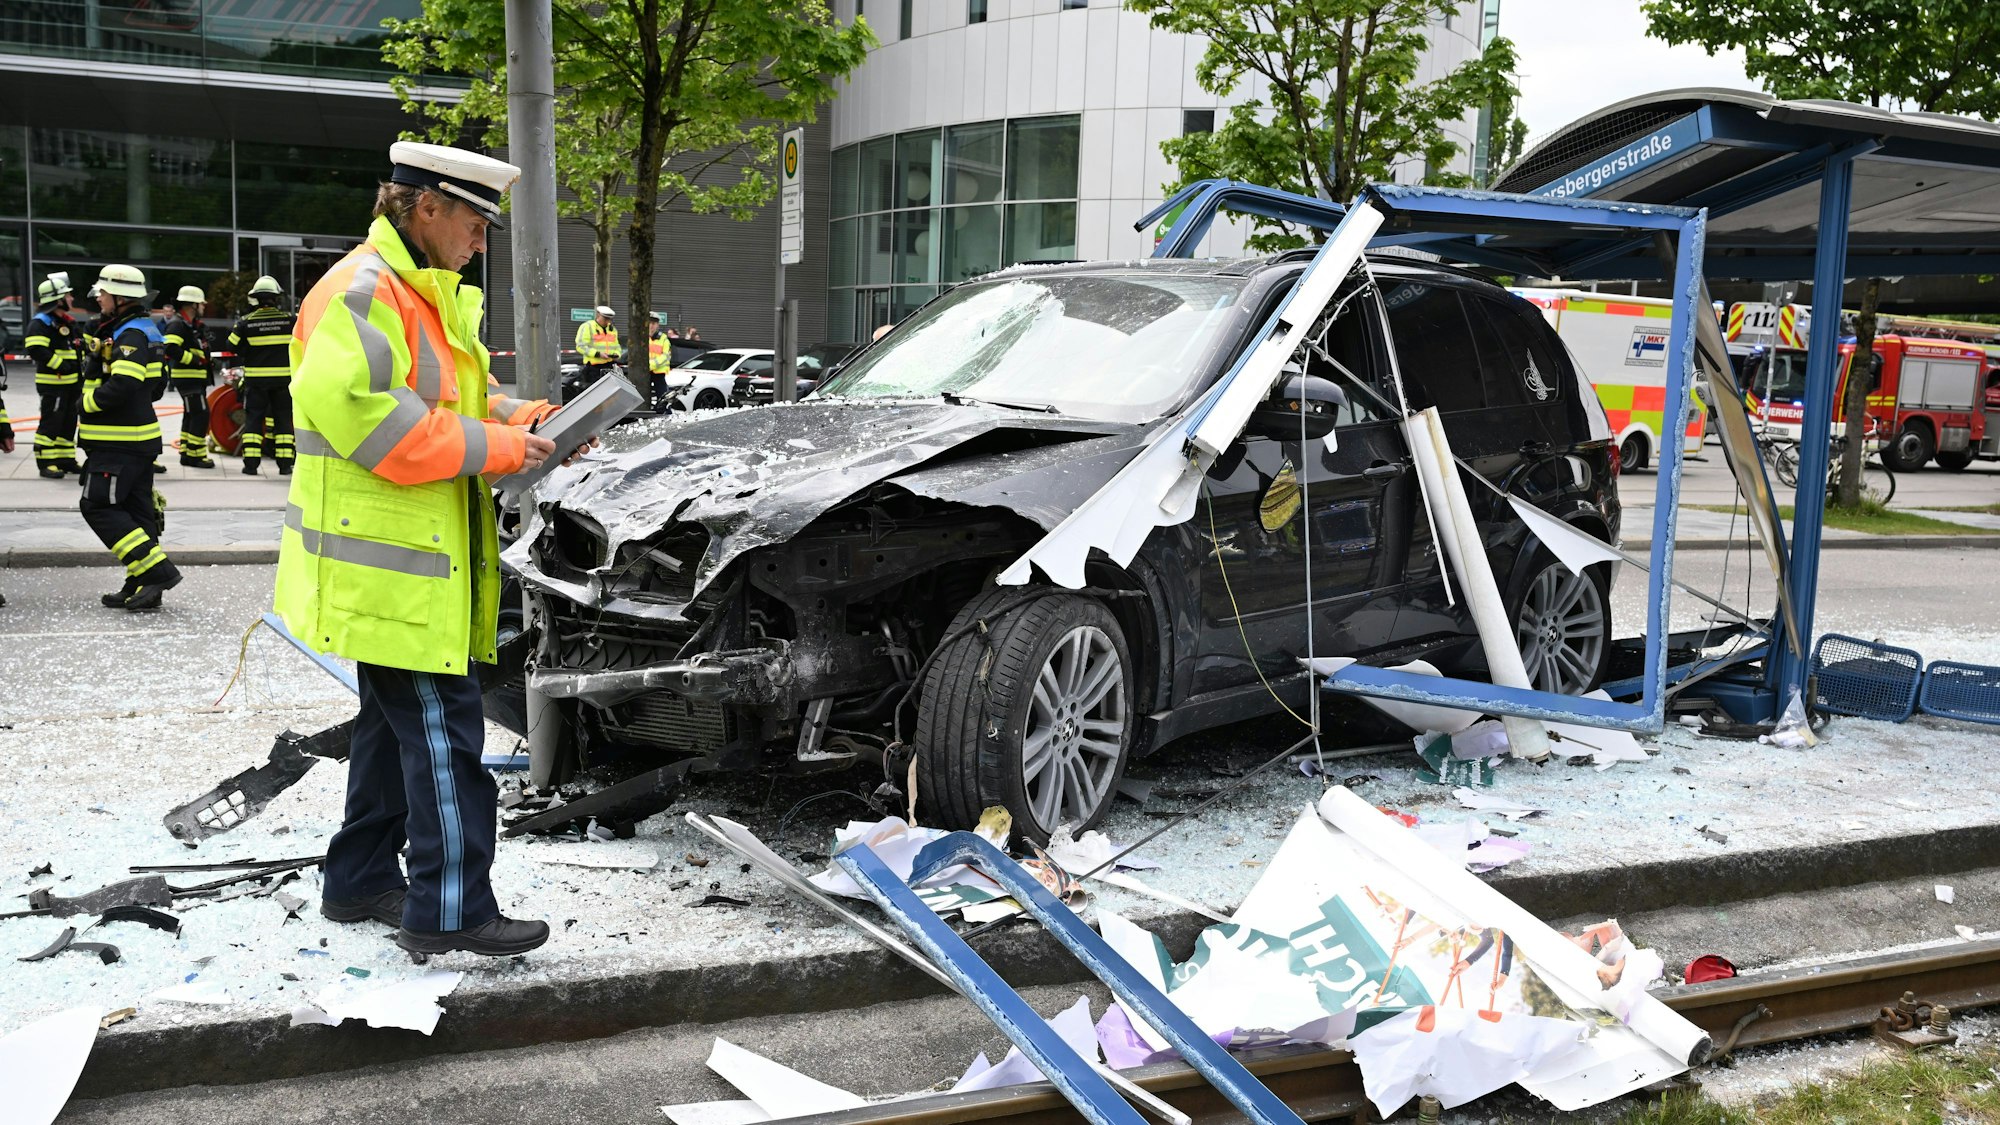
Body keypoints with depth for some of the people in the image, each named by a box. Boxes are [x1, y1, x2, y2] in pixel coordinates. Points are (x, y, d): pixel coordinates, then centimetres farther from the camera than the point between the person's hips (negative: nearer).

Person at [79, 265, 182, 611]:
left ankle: (157, 570, -11)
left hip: (119, 443, -10)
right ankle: (141, 586, 14)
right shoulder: (141, 329, 15)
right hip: (138, 440, 10)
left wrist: (88, 401, -10)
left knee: (98, 507, -6)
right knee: (137, 509, 10)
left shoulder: (130, 336, -17)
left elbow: (120, 388, -27)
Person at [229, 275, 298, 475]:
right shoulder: (290, 320, -5)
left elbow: (233, 347, 2)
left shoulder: (246, 322, -4)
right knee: (283, 418, 7)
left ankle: (250, 463, 1)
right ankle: (285, 463, 3)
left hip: (255, 378, 0)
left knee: (253, 418, 5)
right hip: (283, 377, 0)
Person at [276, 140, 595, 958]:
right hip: (388, 566, -11)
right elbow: (350, 407, -28)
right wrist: (489, 448, -24)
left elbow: (461, 398, 26)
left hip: (419, 562, 11)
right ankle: (449, 909, -2)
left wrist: (528, 422, 5)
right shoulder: (362, 292, -15)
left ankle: (360, 880, 30)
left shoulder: (432, 295, 18)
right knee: (441, 727, -9)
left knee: (395, 722, 18)